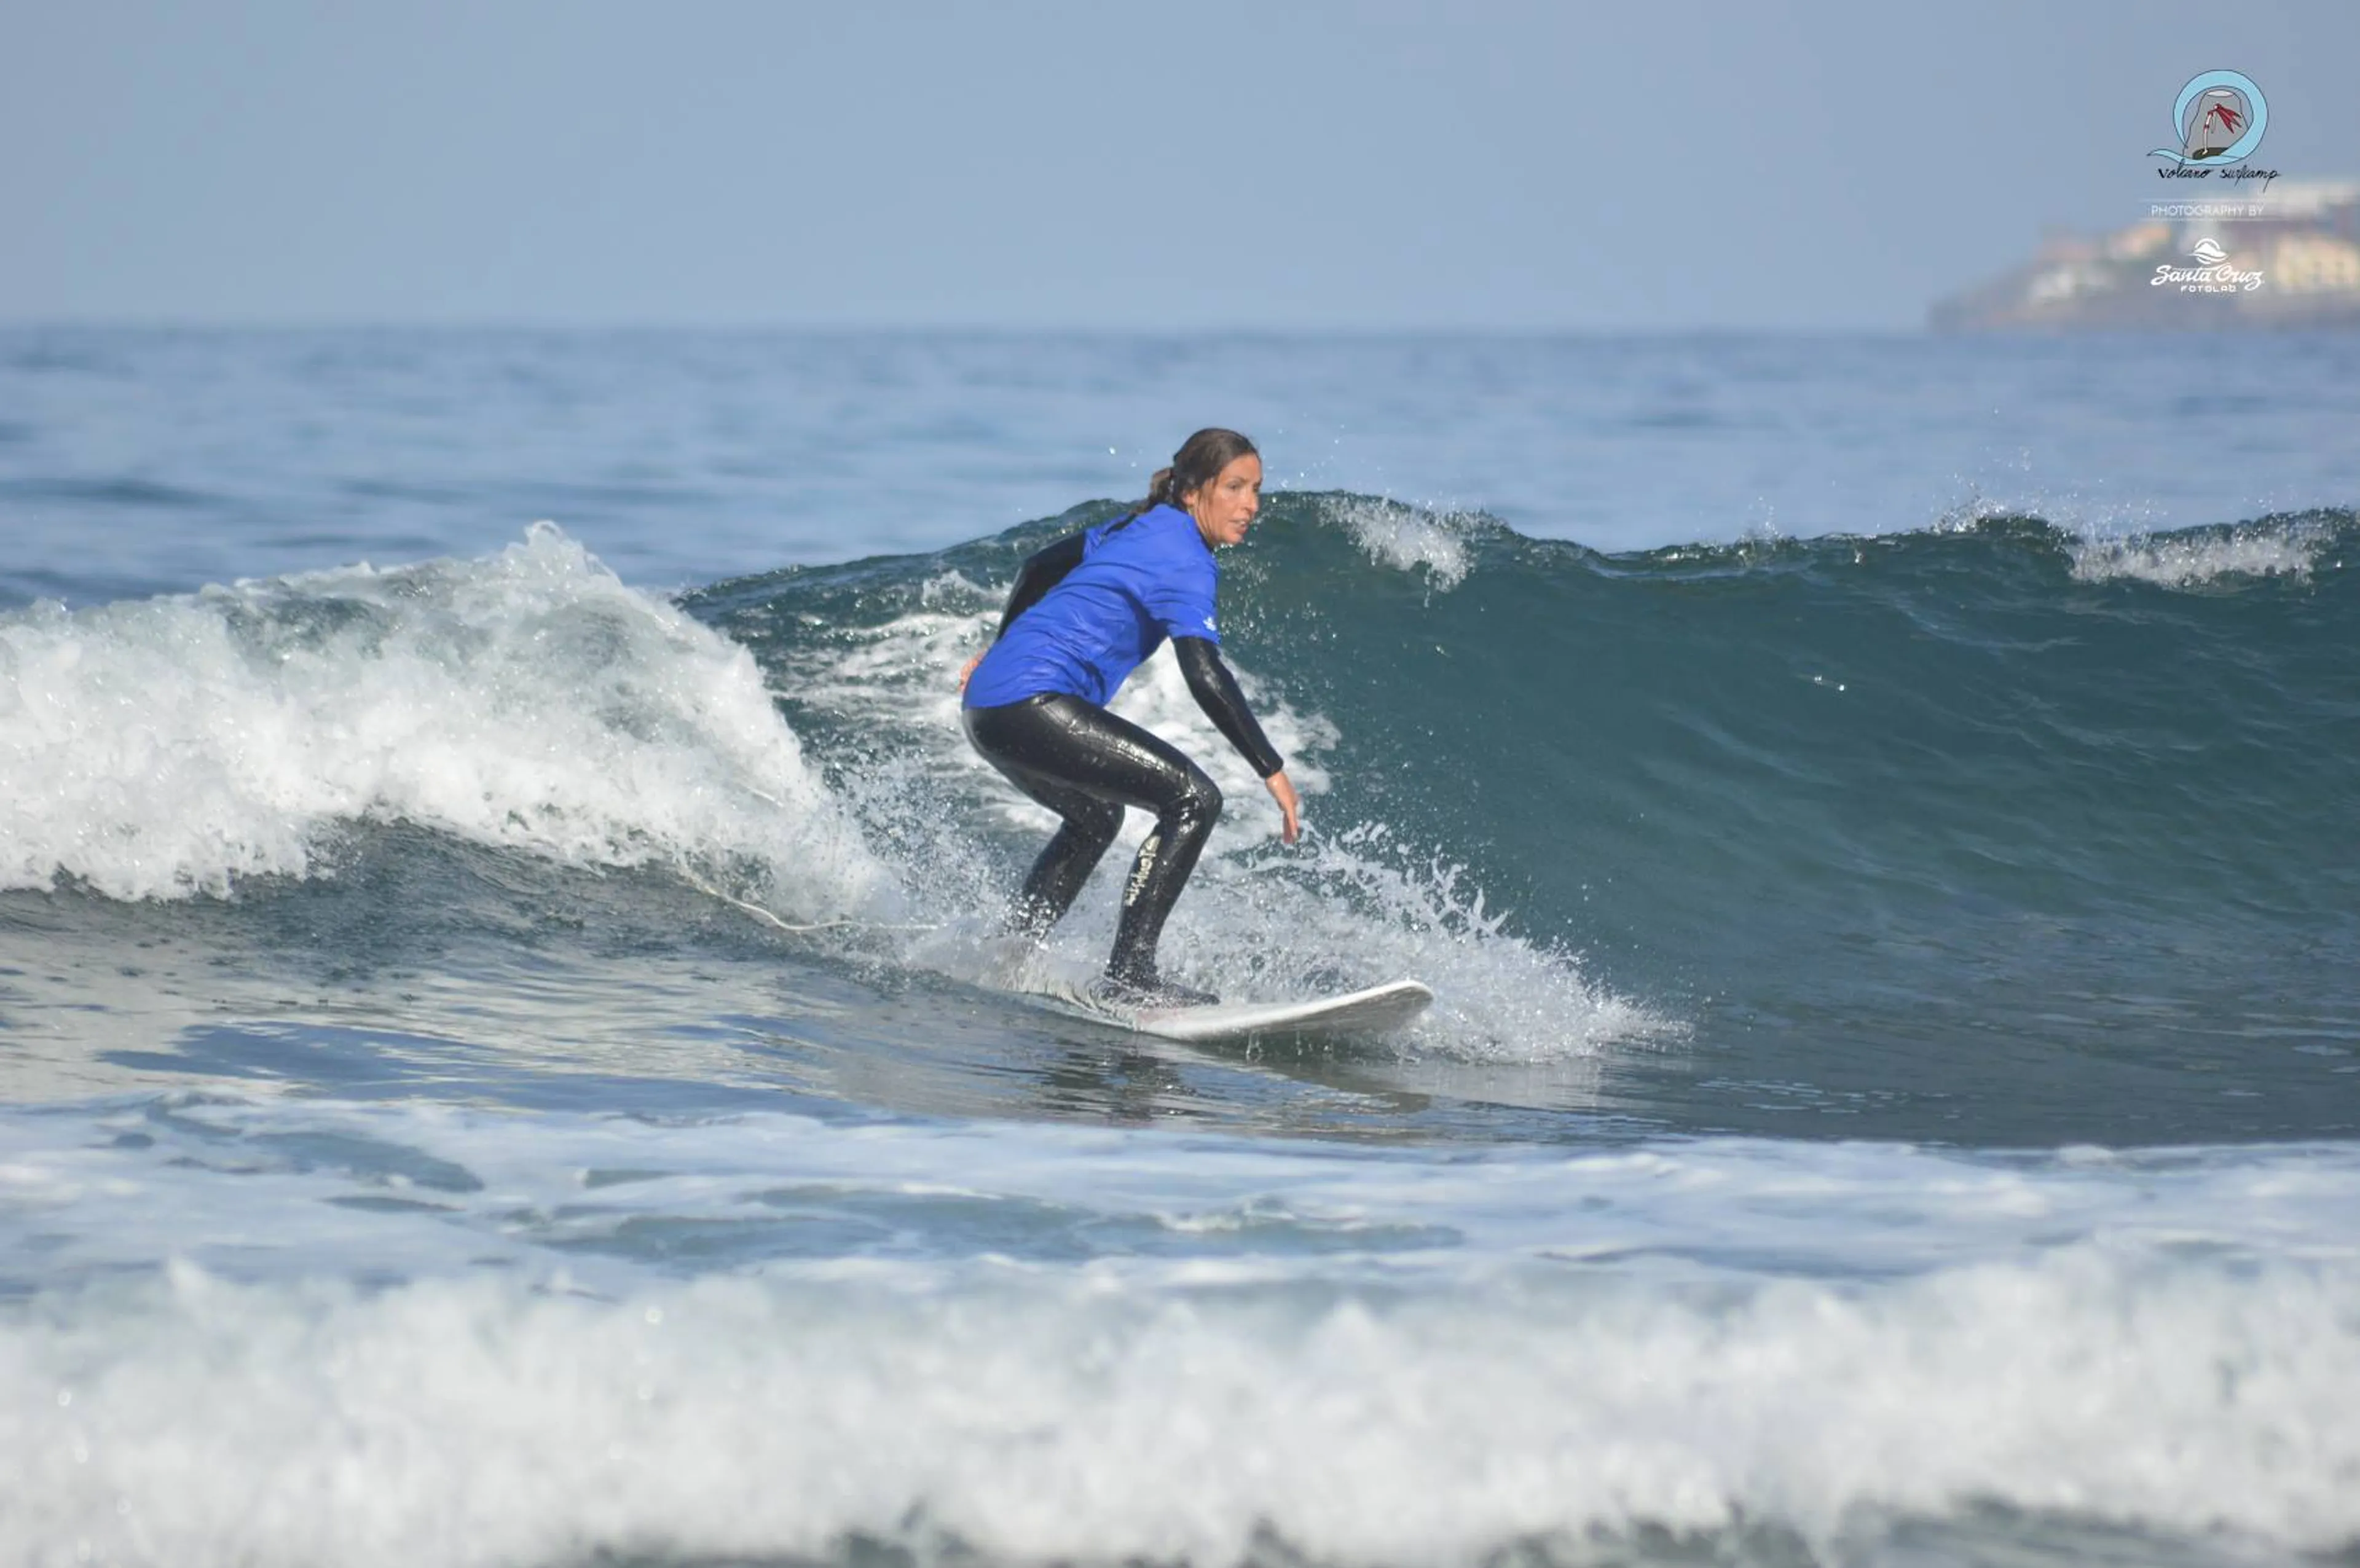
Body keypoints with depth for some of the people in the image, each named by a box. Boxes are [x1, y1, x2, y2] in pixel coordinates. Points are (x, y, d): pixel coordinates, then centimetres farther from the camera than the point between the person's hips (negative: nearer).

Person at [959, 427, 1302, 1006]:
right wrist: (1272, 770, -21)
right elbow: (1205, 676, -21)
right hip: (1033, 704, -10)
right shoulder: (1186, 560, -10)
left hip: (988, 703, 10)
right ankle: (1129, 975, -17)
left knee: (1096, 819, 33)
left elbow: (1039, 567, 30)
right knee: (1193, 800, -13)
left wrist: (1002, 649, 44)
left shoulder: (1142, 529, 18)